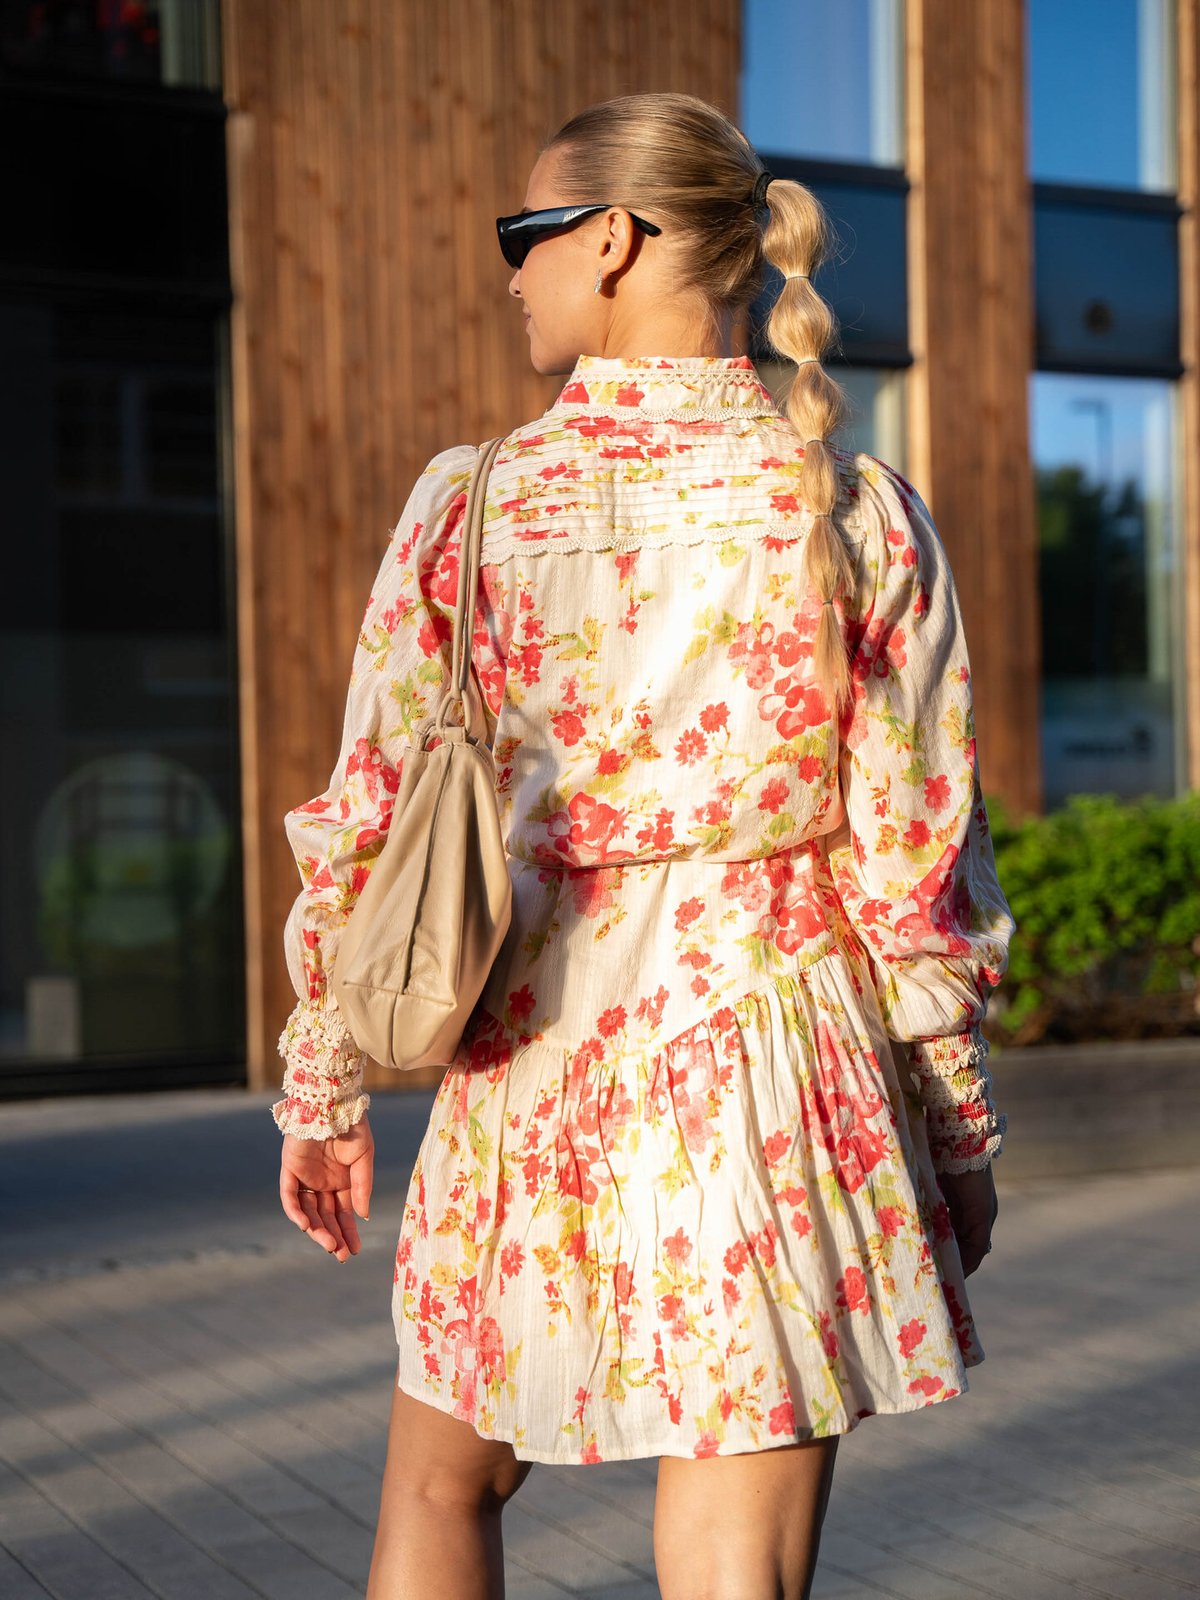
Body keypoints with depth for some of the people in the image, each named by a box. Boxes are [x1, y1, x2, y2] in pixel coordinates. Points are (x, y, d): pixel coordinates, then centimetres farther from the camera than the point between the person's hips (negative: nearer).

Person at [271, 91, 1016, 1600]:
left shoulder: (475, 502, -4)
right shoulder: (862, 513, -3)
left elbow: (369, 823, -1)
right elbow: (914, 852, -2)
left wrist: (323, 1089, 12)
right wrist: (960, 1123, 9)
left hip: (534, 1077, 0)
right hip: (778, 1068, 0)